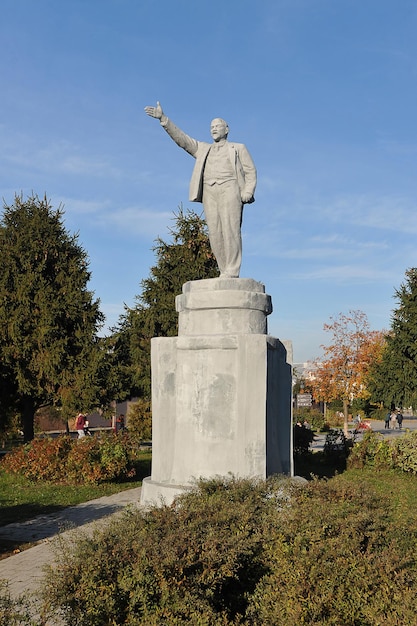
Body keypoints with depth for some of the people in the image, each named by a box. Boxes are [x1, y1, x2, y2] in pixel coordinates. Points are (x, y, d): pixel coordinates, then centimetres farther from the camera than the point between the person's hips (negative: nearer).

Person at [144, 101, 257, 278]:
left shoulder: (238, 148, 21)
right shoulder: (202, 149, 28)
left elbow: (251, 172, 12)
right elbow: (181, 138, 17)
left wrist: (248, 192, -7)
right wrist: (163, 118, 5)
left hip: (229, 188, -3)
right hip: (209, 192, 3)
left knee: (230, 229, -16)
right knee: (215, 233, -8)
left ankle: (232, 272, -21)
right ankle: (225, 273, -9)